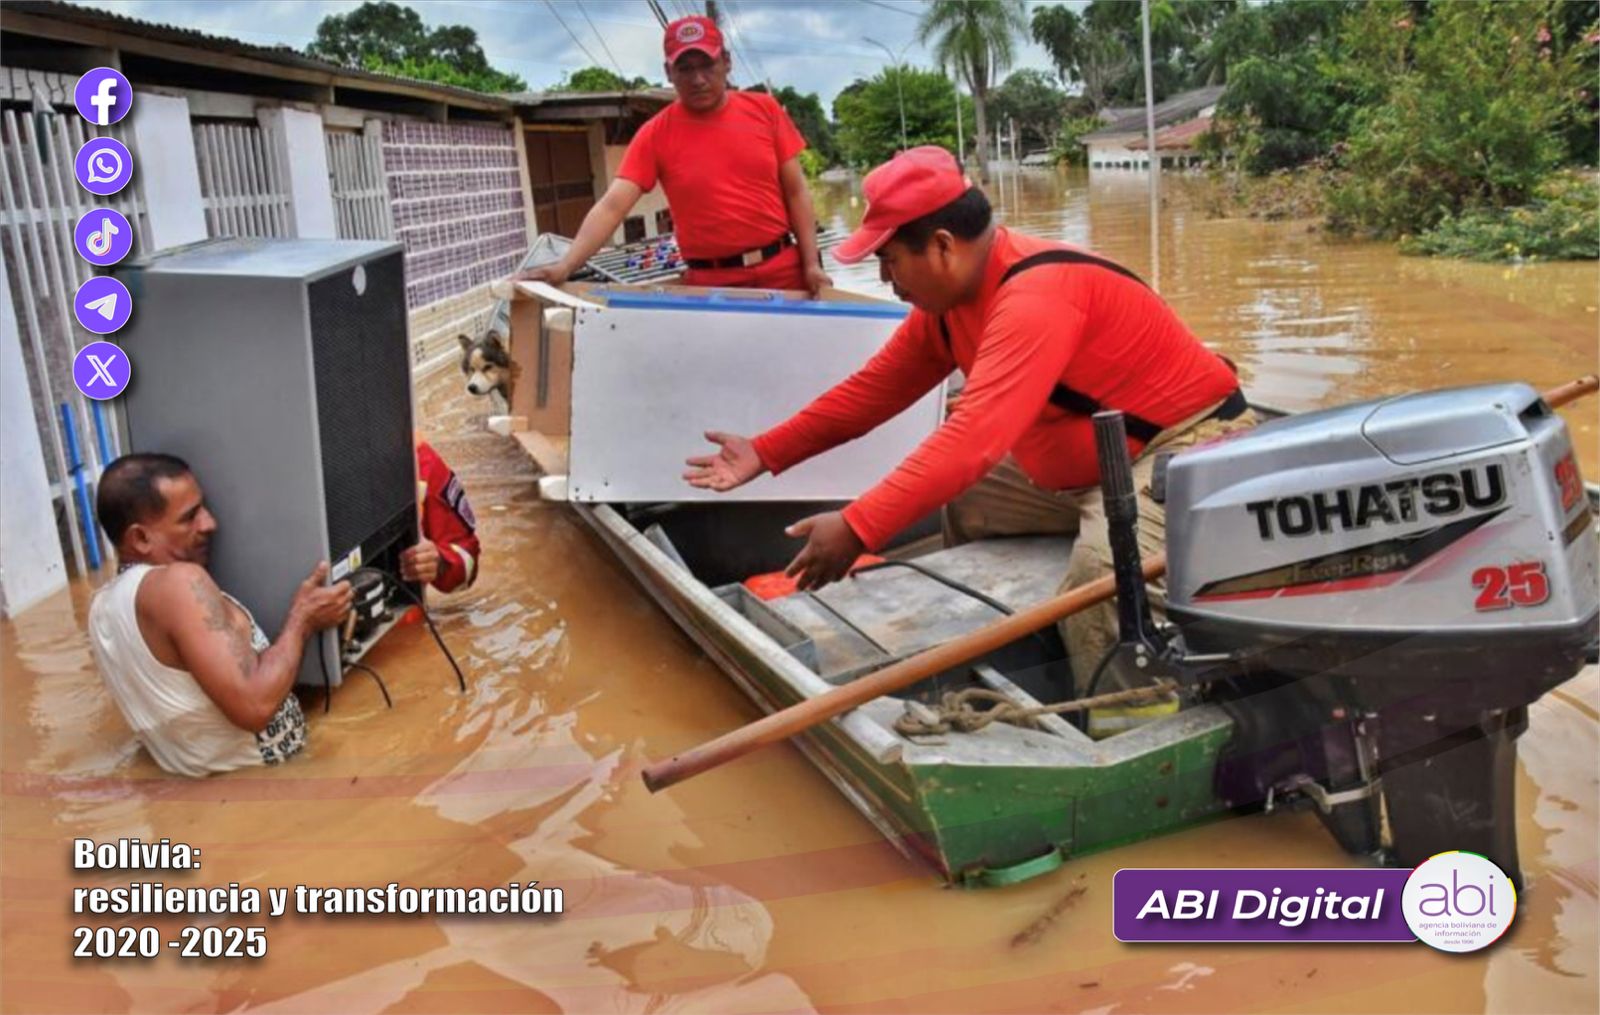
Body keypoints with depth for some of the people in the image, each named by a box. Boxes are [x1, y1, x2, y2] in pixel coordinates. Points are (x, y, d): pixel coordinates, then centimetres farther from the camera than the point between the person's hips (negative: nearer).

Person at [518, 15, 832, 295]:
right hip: (710, 282, -2)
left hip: (785, 270, 2)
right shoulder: (655, 134, -3)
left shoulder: (765, 109, 3)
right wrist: (564, 267, -24)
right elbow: (612, 206, -11)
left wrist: (812, 264, -4)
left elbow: (796, 192, 5)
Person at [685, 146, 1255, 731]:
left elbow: (974, 438, -41)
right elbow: (875, 386, 7)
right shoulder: (950, 291, 0)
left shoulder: (1037, 296, -31)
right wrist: (765, 453, 6)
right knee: (962, 504, 13)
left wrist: (857, 530, -44)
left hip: (1188, 443, -10)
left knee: (1102, 572, -35)